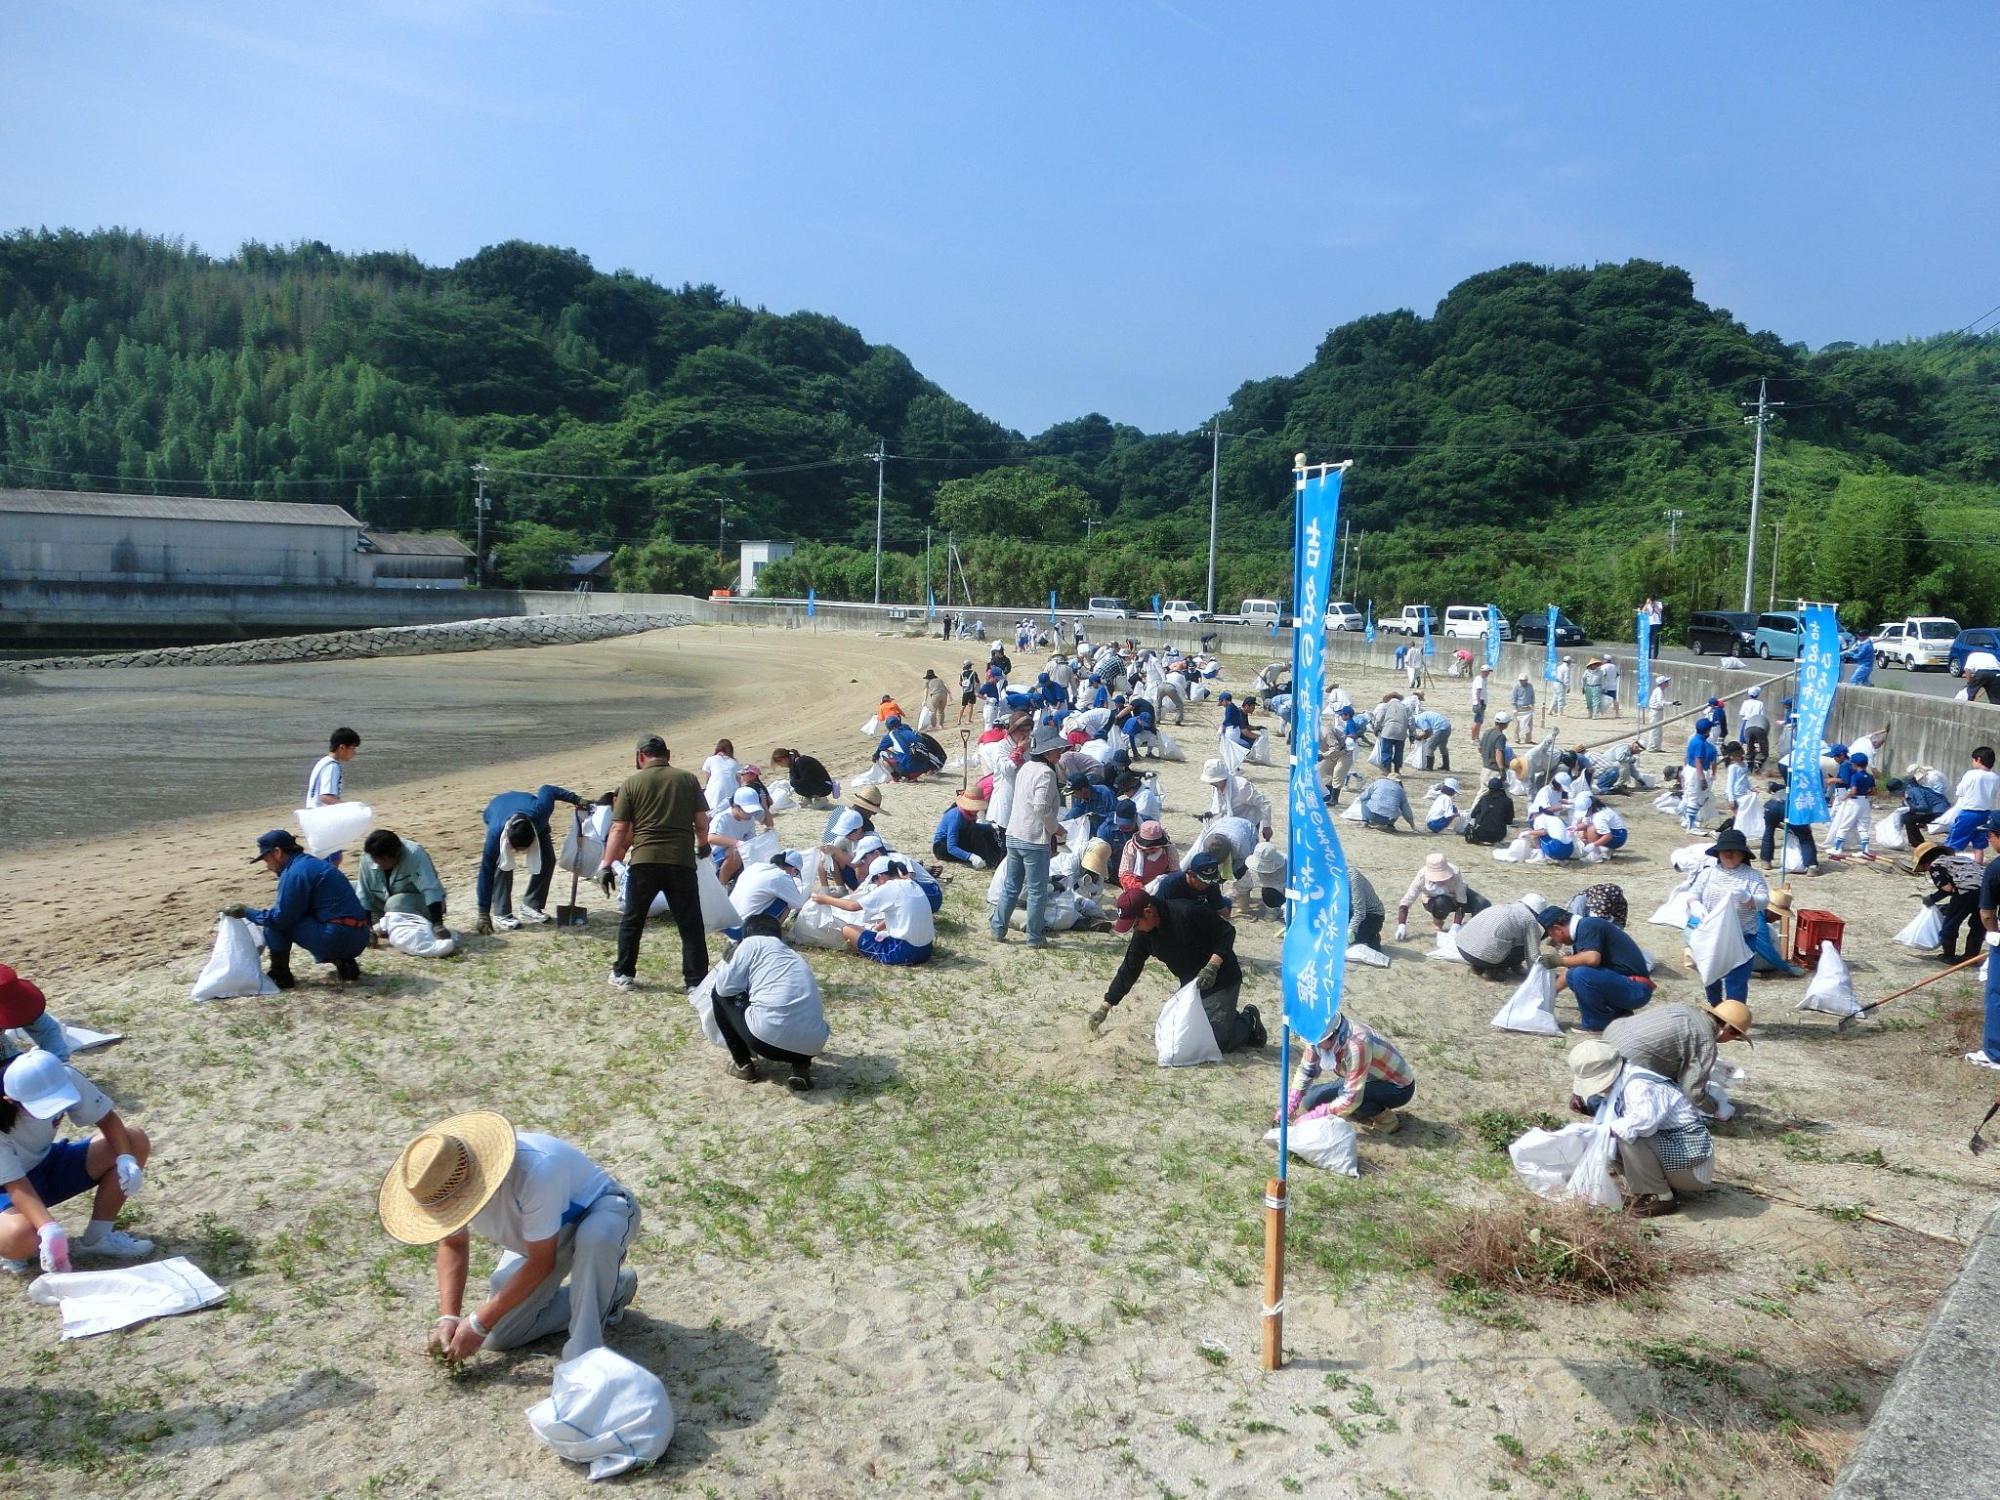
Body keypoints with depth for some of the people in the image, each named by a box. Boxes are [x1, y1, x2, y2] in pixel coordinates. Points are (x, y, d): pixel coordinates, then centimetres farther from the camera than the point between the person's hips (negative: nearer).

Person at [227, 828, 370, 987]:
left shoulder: (295, 873, -11)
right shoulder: (312, 863, 18)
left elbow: (280, 918, -9)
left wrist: (247, 912, 2)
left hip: (338, 938, -9)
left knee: (274, 924, 0)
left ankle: (280, 977, 9)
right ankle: (344, 962, 16)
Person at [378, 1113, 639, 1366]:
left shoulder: (534, 1172, -42)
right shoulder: (446, 1182, -21)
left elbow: (541, 1262, -30)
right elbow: (453, 1243, 0)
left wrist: (479, 1324, -25)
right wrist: (448, 1317, -12)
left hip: (603, 1208, -7)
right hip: (538, 1232, 7)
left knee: (594, 1238, -43)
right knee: (498, 1336, -2)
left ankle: (583, 1359, -24)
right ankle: (609, 1292, 14)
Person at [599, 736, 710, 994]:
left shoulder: (632, 783, 3)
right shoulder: (688, 779, 7)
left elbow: (619, 830, 0)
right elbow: (702, 822, 8)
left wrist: (606, 865, 5)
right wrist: (702, 846, 27)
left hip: (644, 861, 0)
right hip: (681, 861, 1)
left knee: (632, 921, 16)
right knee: (691, 924, 6)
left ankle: (623, 974, 26)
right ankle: (696, 981, 6)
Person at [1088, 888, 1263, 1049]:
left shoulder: (1187, 912, -27)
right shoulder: (1143, 934, -5)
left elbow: (1227, 932, -21)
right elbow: (1128, 970, 3)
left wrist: (1212, 966, -32)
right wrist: (1104, 1007, 3)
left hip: (1220, 981, -8)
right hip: (1191, 986, 8)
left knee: (1216, 1041, -13)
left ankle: (1248, 1022, 16)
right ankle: (1234, 1019, 23)